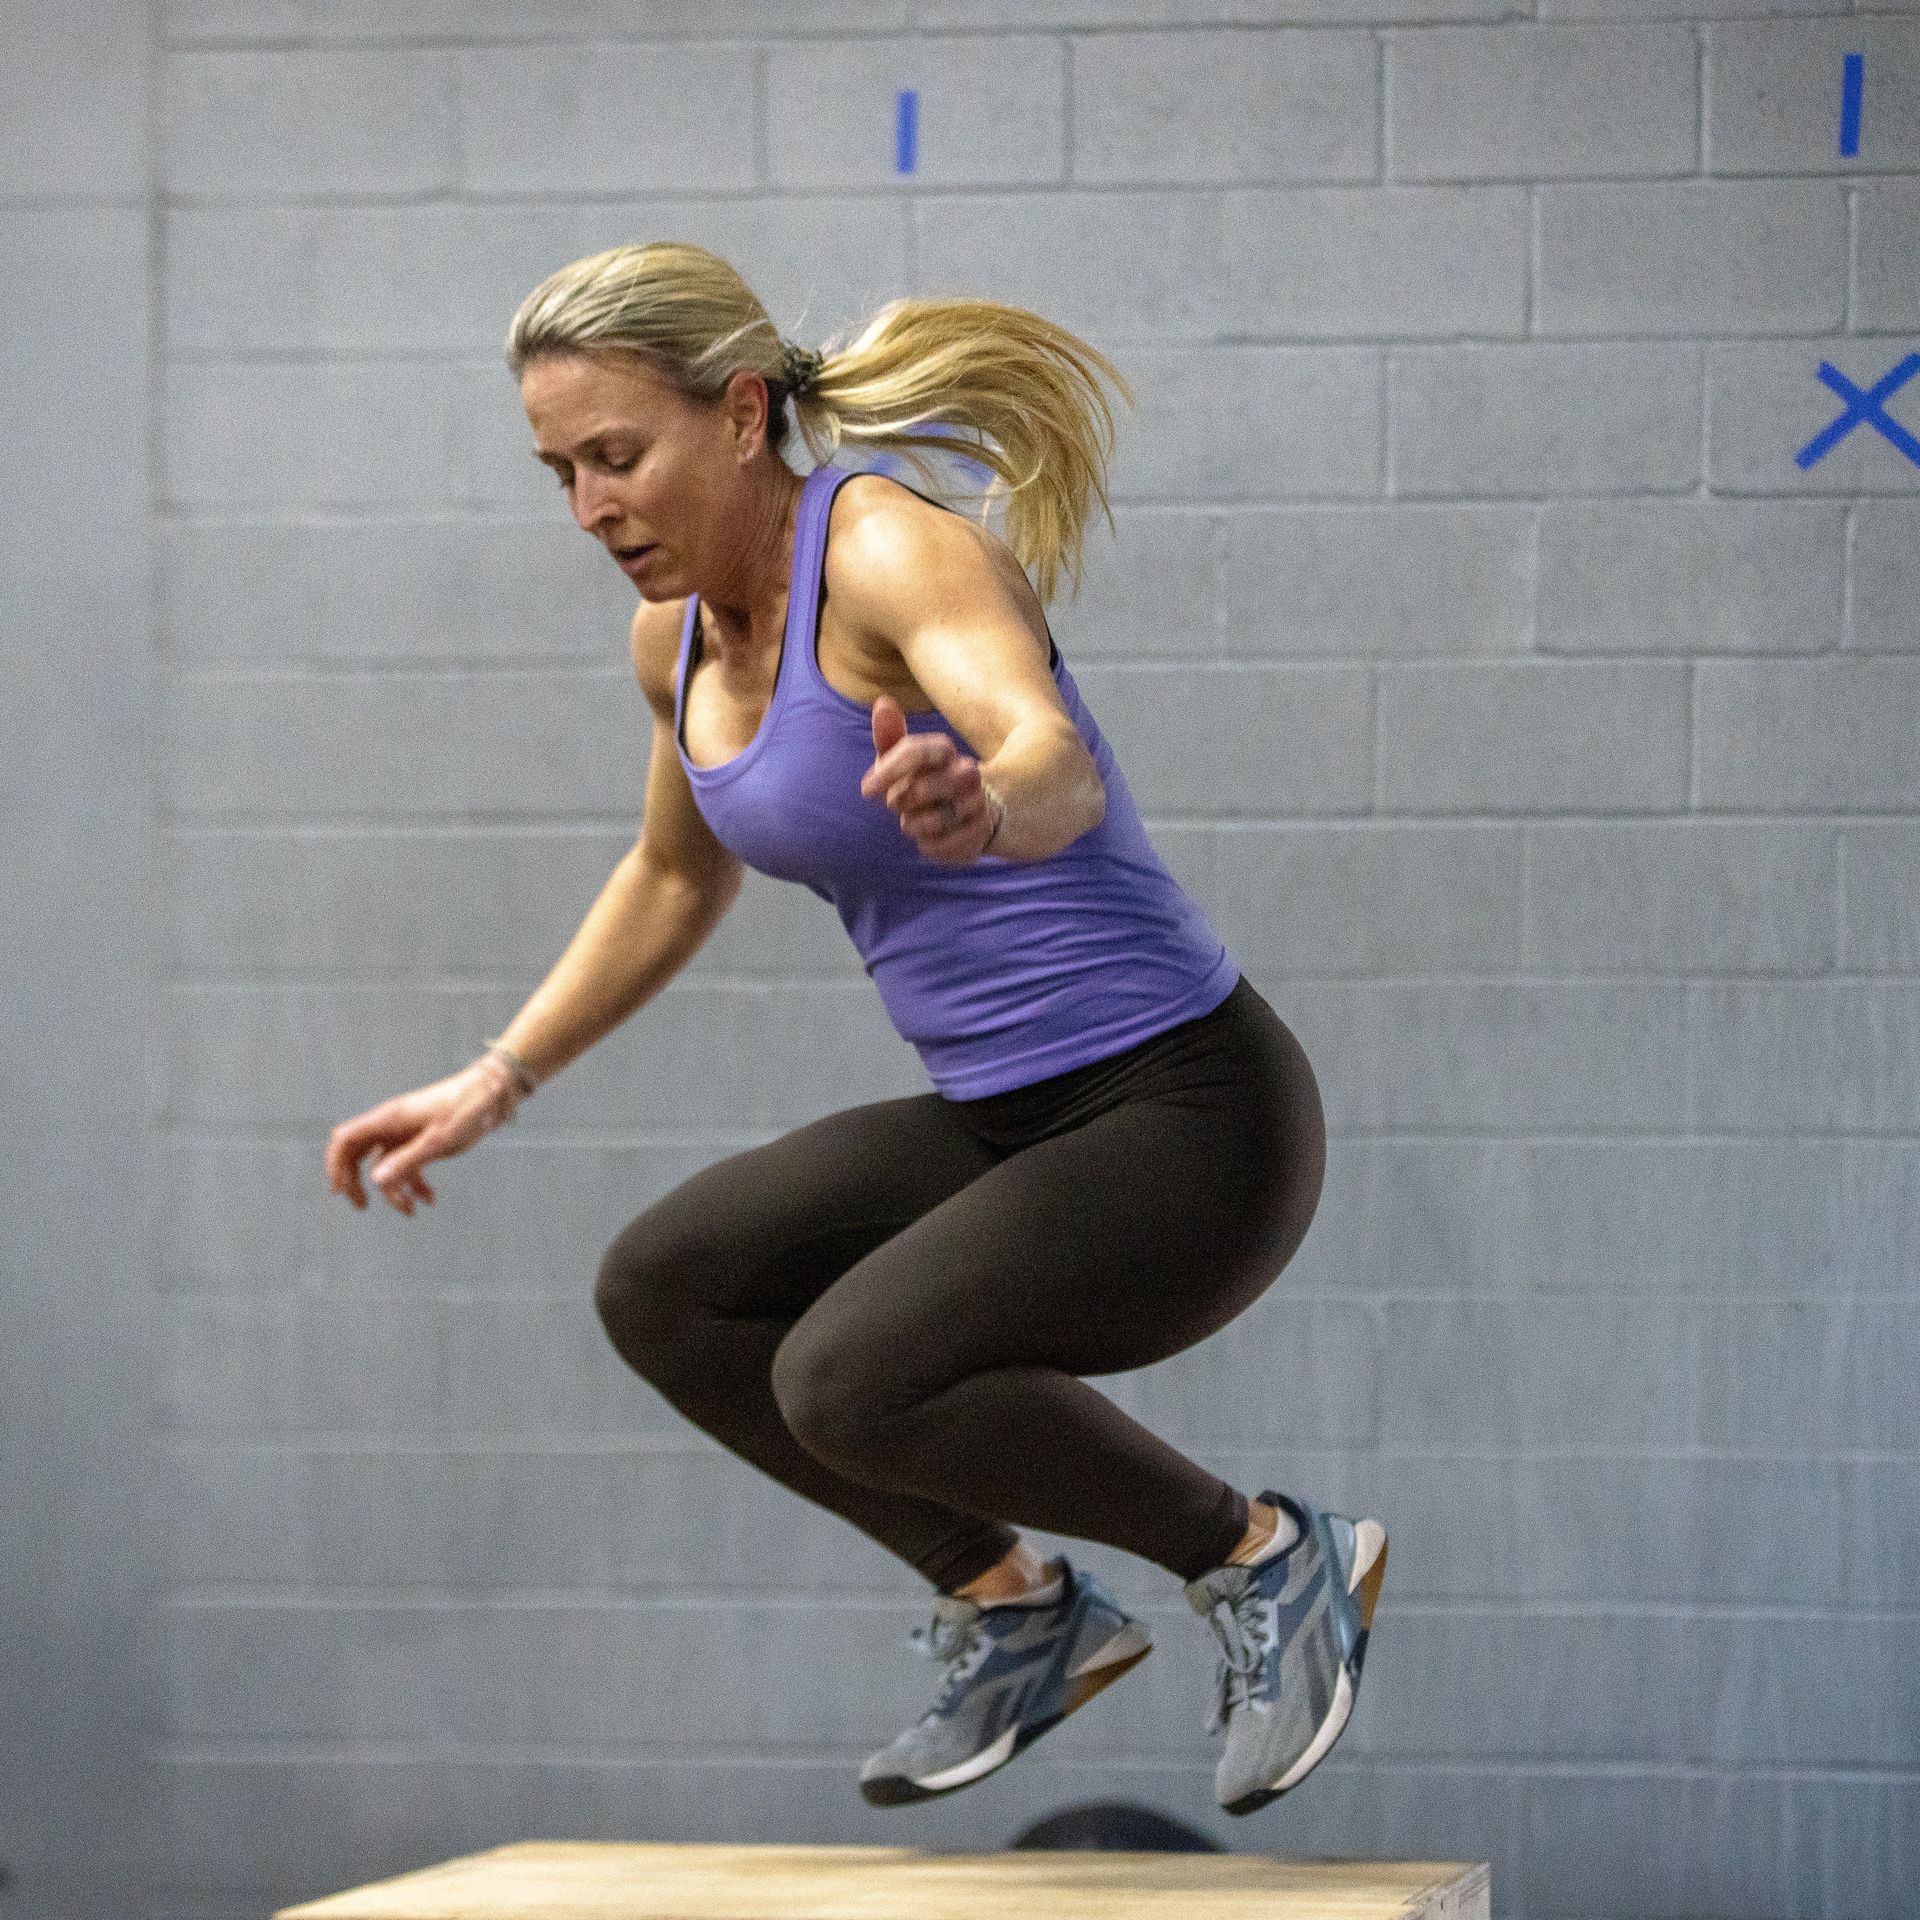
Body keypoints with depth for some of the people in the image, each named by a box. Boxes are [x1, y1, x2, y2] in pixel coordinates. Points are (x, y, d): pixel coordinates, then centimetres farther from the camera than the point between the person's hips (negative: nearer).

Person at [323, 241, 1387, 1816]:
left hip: (1188, 1113, -9)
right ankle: (1013, 1607, 14)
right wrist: (496, 1082, 26)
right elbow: (675, 880, 27)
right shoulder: (681, 632, 7)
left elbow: (1055, 755, -40)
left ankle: (1264, 1558, -6)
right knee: (662, 1291, 9)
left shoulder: (891, 546, -19)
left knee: (849, 1378, -26)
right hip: (1008, 1122, 9)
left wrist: (982, 808, -62)